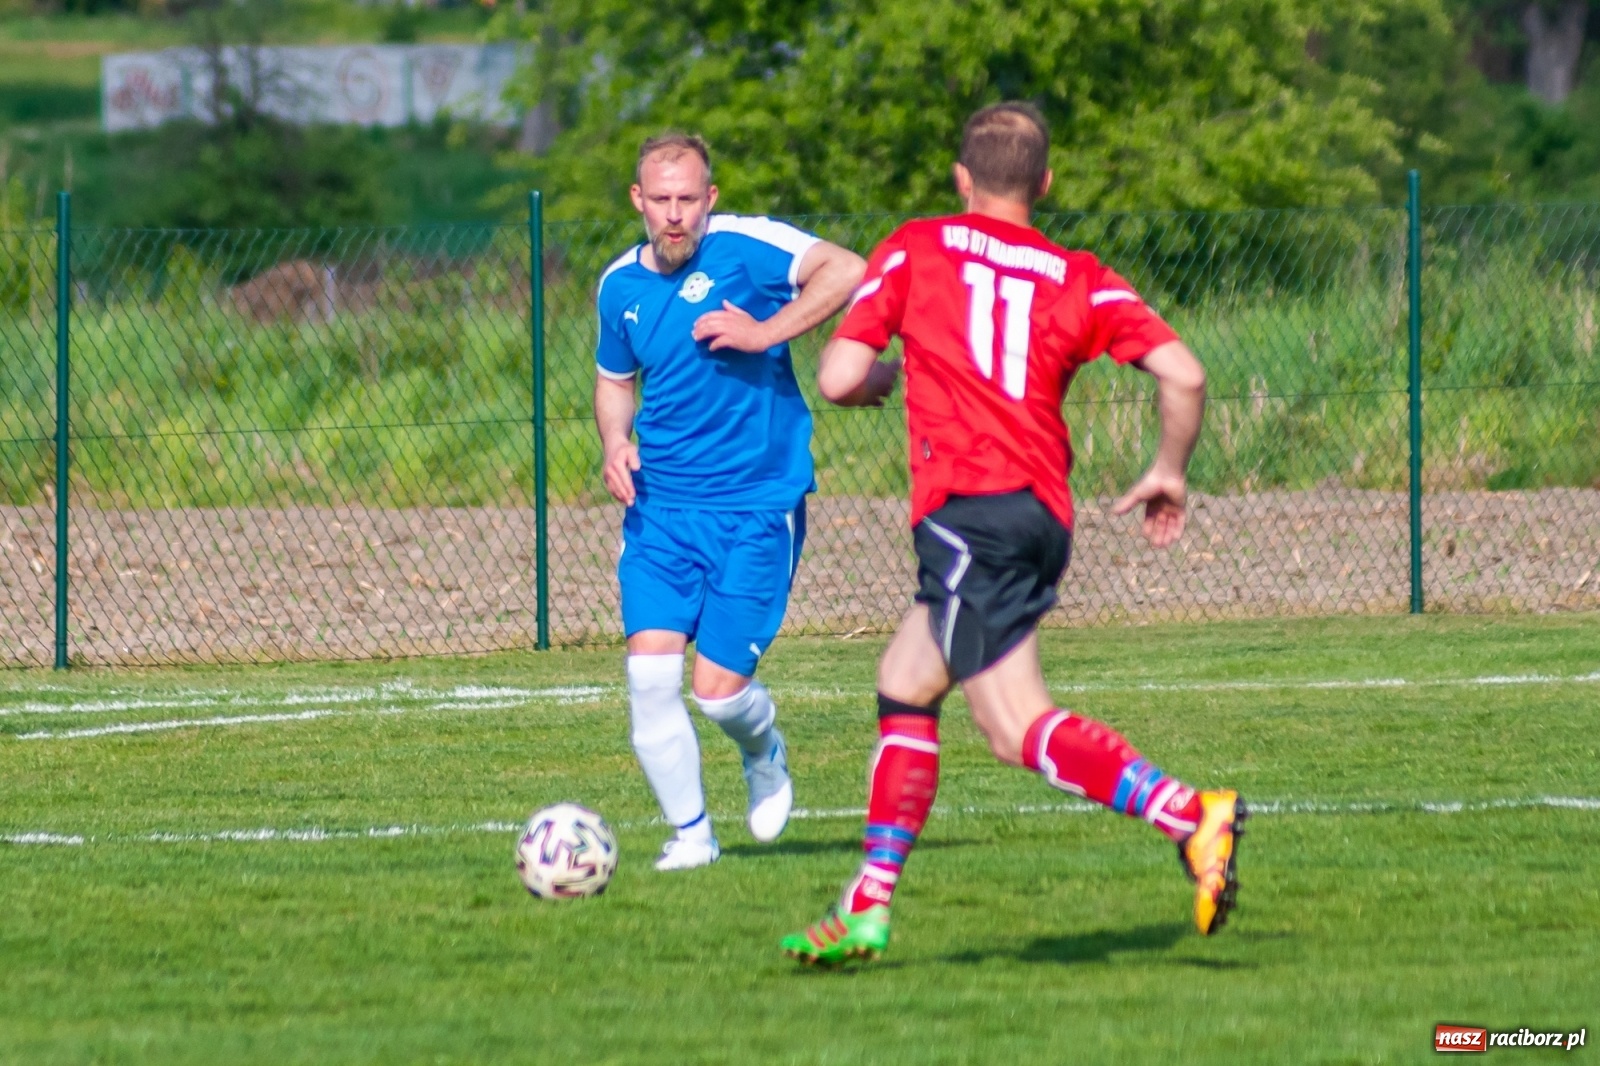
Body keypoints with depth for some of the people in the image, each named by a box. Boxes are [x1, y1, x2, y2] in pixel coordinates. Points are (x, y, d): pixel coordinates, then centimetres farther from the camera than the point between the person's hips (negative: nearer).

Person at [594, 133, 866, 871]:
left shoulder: (745, 247, -11)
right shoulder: (620, 285, 7)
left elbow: (848, 270, -22)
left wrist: (766, 333, -25)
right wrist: (615, 443, 3)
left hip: (757, 506, -4)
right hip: (661, 506, 4)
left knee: (719, 687, -6)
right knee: (650, 672, -11)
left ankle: (766, 756, 30)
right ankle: (690, 833, 6)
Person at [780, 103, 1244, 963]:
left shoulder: (916, 249, 7)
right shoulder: (1080, 279, 14)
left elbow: (839, 379, 1)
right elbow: (1183, 375, 1)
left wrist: (882, 380, 24)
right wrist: (1168, 472, 17)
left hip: (963, 506, -6)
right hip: (1046, 513, 6)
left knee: (1019, 730, -14)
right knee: (902, 684, 21)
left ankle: (1192, 816, -36)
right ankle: (866, 908, 19)